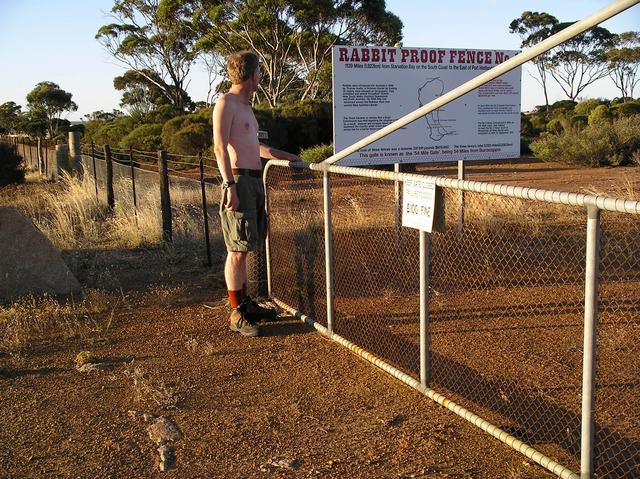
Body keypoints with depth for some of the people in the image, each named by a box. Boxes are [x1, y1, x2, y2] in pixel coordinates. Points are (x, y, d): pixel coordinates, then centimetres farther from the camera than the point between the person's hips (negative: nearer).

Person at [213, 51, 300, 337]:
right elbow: (220, 147, -16)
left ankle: (245, 303, 21)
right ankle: (237, 314, -2)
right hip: (238, 180, -9)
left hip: (254, 180, 9)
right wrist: (229, 185, -24)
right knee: (238, 250, -7)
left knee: (243, 248, 13)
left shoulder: (245, 106, 22)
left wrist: (287, 157, 39)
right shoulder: (226, 103, -8)